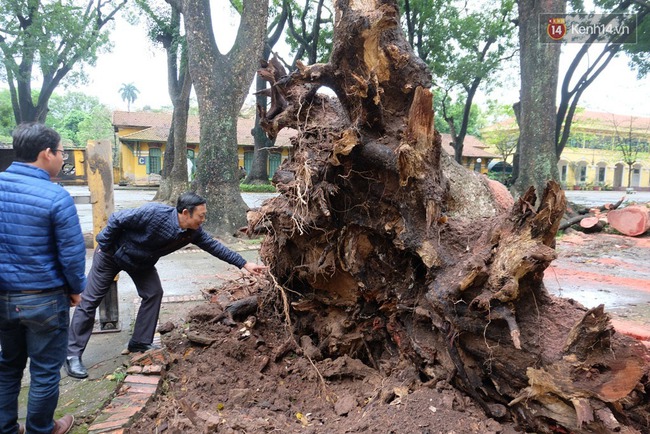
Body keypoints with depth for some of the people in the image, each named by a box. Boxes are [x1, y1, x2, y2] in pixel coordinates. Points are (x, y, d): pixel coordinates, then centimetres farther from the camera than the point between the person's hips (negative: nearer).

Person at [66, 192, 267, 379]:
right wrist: (104, 247, -18)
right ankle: (73, 354, 7)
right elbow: (116, 219, -29)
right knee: (90, 300, -2)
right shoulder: (154, 213, -39)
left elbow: (213, 245, -9)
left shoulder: (193, 232, -18)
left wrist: (244, 264, -11)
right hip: (113, 254, -6)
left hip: (142, 262, 6)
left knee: (153, 293, -4)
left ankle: (140, 343, 10)